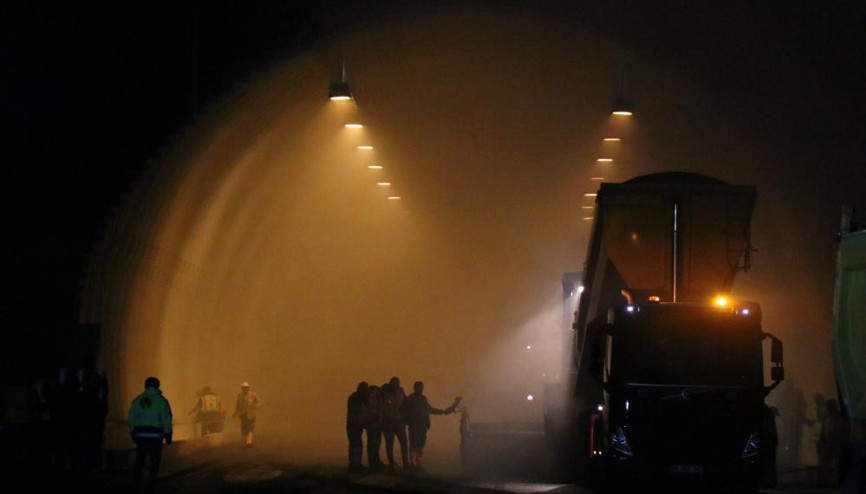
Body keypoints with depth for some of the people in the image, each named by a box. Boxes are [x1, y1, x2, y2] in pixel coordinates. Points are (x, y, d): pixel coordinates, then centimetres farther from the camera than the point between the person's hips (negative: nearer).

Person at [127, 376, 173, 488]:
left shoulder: (138, 400, 6)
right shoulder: (161, 400, -6)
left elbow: (131, 418, 9)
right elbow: (166, 419, -9)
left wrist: (133, 432, 18)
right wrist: (168, 434, -3)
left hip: (140, 433, 4)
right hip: (155, 435, -4)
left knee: (140, 457, 15)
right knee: (154, 458, 4)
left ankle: (136, 478, 14)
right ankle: (151, 480, 2)